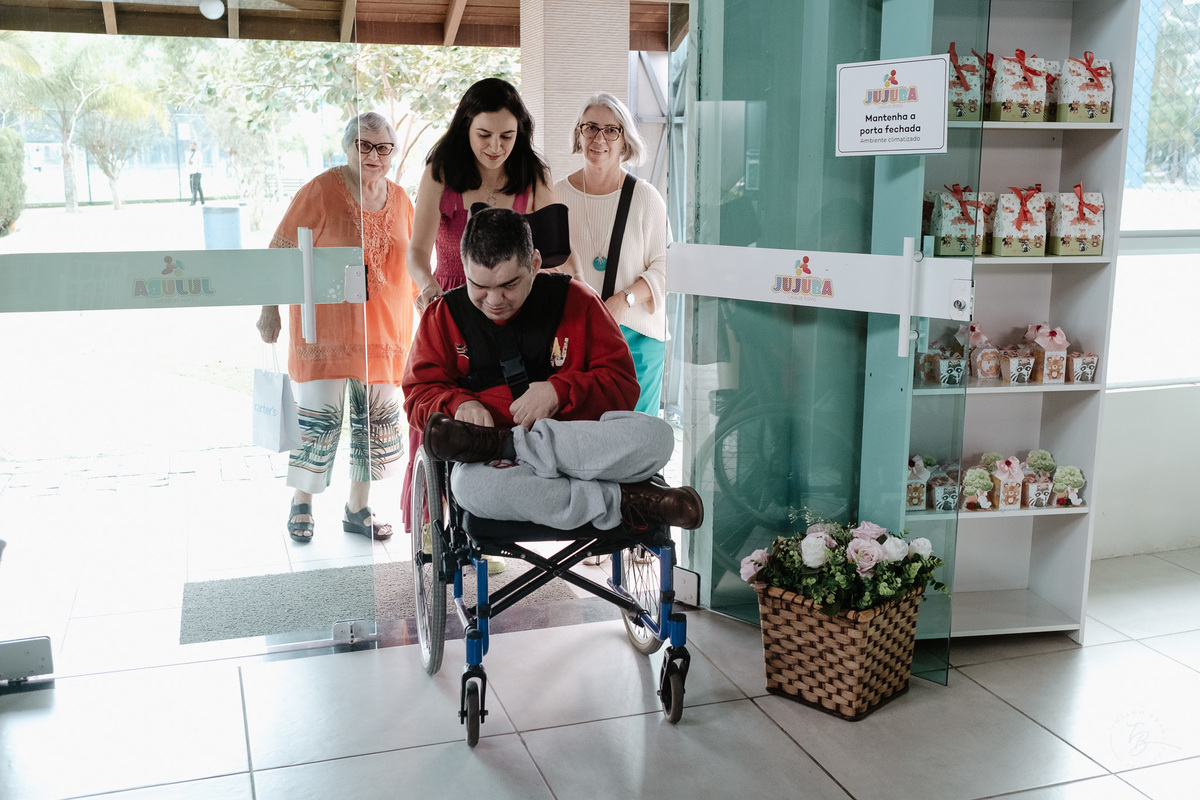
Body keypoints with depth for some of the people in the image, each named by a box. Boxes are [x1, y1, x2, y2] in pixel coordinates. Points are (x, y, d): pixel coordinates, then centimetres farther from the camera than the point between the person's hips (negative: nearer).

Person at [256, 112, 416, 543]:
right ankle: (301, 504, 21)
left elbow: (414, 265, 19)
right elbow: (282, 252, -6)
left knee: (378, 421, 8)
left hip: (384, 328, 5)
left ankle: (358, 508, 23)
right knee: (318, 420, 0)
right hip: (325, 329, -5)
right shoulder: (320, 191, -7)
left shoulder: (400, 200, 9)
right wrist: (270, 308, -8)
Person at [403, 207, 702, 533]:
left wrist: (560, 390, -13)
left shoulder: (574, 300, 7)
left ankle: (498, 444, -27)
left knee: (656, 435, -30)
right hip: (498, 467, -1)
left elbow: (623, 385, 5)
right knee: (470, 484, -39)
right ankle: (621, 501, -28)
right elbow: (419, 393, 10)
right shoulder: (446, 314, 10)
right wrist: (459, 403, -12)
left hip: (580, 443, 1)